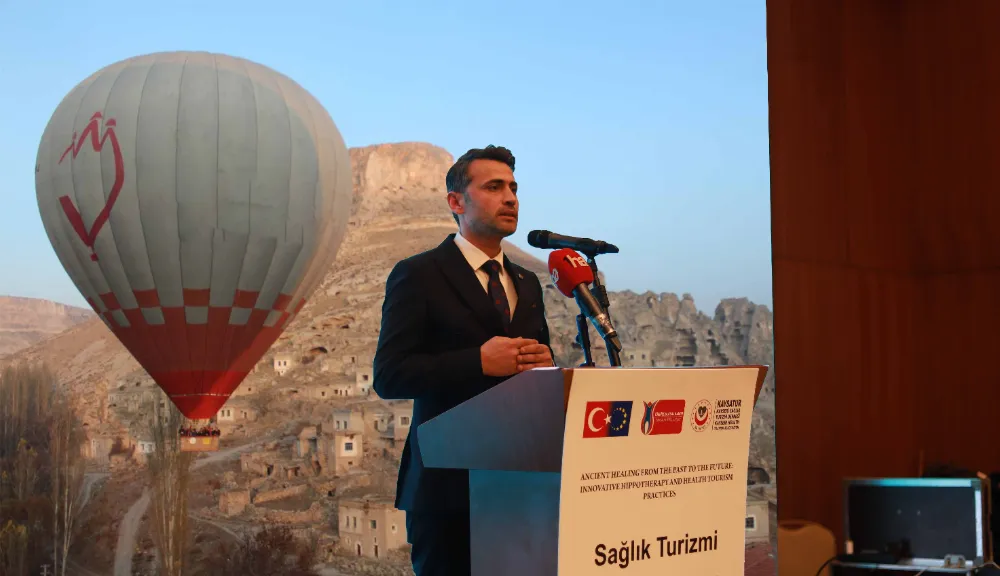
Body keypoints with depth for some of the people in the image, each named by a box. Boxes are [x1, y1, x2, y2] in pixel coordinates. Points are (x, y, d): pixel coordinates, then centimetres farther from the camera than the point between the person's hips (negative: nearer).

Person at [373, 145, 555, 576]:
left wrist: (544, 364, -3)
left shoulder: (527, 283, 16)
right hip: (448, 482, -5)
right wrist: (480, 362, -20)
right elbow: (389, 377, -12)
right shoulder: (418, 276, -4)